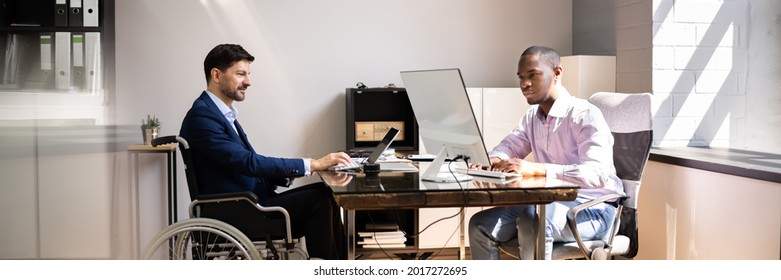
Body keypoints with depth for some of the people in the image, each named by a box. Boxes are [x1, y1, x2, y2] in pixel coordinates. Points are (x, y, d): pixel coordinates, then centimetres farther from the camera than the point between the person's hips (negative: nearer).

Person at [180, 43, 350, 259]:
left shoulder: (223, 113, 16)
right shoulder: (201, 116, -15)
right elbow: (248, 162, -23)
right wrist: (312, 164, -23)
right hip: (233, 215, -9)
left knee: (322, 192, -2)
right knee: (316, 200, -18)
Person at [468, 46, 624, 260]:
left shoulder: (585, 115, -16)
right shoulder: (532, 116, 11)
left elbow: (598, 173, -28)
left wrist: (536, 169, -37)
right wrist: (491, 161, -12)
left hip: (592, 208, -8)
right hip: (552, 203, 8)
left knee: (532, 222, -37)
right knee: (481, 226, -9)